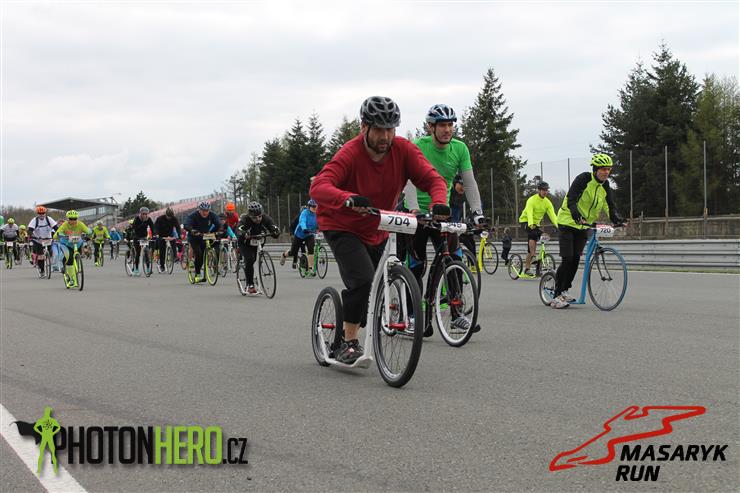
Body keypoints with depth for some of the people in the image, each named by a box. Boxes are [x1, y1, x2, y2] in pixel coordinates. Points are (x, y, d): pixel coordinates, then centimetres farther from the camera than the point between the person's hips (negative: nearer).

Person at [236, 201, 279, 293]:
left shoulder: (265, 218, -22)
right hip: (245, 244, -4)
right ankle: (250, 285, -13)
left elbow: (274, 228, -31)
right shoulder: (245, 219, -31)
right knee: (249, 261, -21)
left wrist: (276, 232, -55)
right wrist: (244, 235, -70)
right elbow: (238, 231, -47)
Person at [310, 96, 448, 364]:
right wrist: (350, 200, -60)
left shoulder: (403, 150, -15)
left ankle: (348, 337, 35)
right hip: (342, 227, -6)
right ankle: (348, 343, -11)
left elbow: (433, 178, -19)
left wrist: (439, 203, -41)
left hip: (377, 230, 6)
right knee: (363, 281, -26)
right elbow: (319, 186, -41)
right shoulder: (350, 153, -27)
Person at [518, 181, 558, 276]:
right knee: (533, 234, -35)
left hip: (536, 223, 6)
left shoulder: (547, 202, -4)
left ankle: (527, 268, 6)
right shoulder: (532, 200, -20)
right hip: (525, 221, -6)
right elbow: (529, 213, -34)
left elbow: (552, 215, -14)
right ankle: (534, 256, -31)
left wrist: (557, 225, -30)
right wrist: (531, 224, -51)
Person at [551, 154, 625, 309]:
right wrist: (576, 215, -44)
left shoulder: (605, 186, 3)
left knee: (576, 259, 1)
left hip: (583, 226, 6)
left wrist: (616, 219, -17)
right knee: (568, 259, -13)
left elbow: (610, 205, 2)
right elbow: (571, 200, -28)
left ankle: (564, 291, 14)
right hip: (568, 222, -6)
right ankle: (557, 296, -8)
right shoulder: (584, 179, -19)